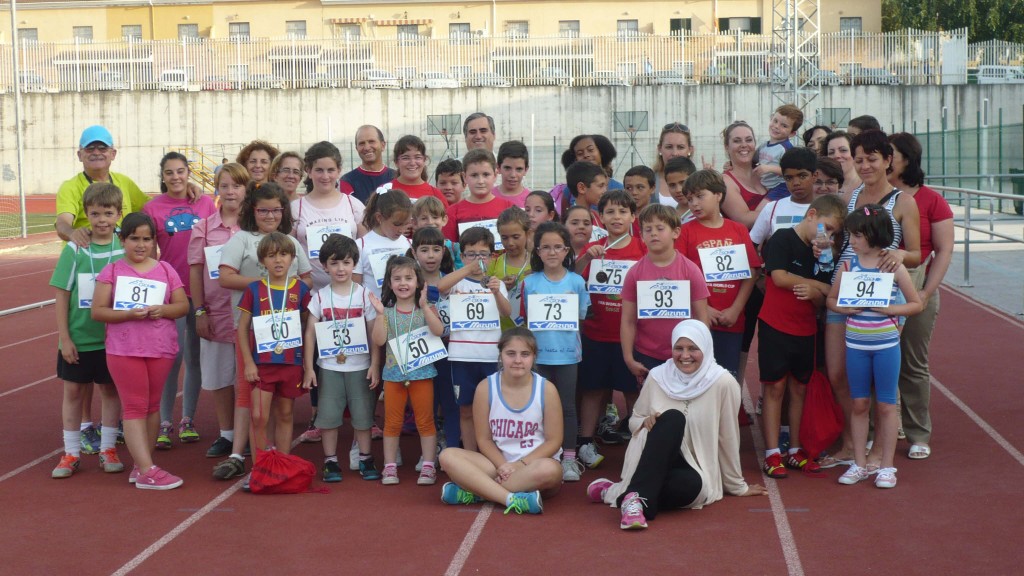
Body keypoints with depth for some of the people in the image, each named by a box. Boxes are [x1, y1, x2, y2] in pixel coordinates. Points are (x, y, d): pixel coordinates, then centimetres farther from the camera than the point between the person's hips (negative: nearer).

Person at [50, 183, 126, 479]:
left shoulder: (125, 249, -6)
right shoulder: (74, 250, -8)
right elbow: (62, 295, -4)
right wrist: (64, 337, -7)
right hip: (78, 337, 0)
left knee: (111, 389, 10)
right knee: (72, 390, 9)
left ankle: (108, 449, 24)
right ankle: (71, 452, 21)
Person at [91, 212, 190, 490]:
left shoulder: (165, 270, 6)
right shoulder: (112, 271, -1)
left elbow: (183, 305, 5)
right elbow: (97, 311, -5)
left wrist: (163, 310, -16)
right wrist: (129, 314, -20)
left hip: (161, 348, 3)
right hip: (124, 349, -3)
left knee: (152, 405, 10)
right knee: (135, 407, -4)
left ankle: (141, 463, 21)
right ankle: (147, 471, -8)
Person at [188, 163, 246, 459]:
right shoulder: (204, 227, 4)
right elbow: (196, 271, 4)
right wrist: (199, 311, -2)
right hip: (217, 314, 2)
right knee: (220, 375, 9)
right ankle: (226, 434, 20)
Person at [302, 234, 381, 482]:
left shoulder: (364, 295, -1)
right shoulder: (320, 297, 0)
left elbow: (374, 333, 0)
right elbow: (310, 333, 0)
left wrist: (375, 365, -6)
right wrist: (308, 368, -5)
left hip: (359, 366, 0)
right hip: (329, 367, 0)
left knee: (362, 415, 5)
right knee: (328, 415, 2)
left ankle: (364, 459, 18)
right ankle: (330, 461, 13)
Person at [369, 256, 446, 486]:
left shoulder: (425, 309, -2)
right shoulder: (387, 312, 2)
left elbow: (438, 331, -19)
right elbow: (379, 340, -8)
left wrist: (424, 306, -26)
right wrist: (379, 313, -17)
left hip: (422, 372, -2)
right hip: (394, 373, 2)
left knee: (425, 421, 4)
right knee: (392, 422, 7)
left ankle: (428, 467, 9)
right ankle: (390, 467, 15)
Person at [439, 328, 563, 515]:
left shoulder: (546, 389, -7)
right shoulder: (486, 387, -4)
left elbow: (553, 441, -5)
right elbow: (484, 439, 0)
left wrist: (520, 464, -16)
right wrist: (502, 466, -18)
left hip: (535, 462, -2)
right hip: (498, 463, 2)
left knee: (550, 470, -38)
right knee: (448, 456, -22)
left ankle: (474, 490, -26)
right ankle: (511, 498, -35)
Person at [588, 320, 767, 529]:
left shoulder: (723, 383, -9)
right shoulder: (657, 376, 0)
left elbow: (728, 438, -3)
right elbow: (634, 420, 12)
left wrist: (737, 486, 5)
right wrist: (646, 422, -12)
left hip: (695, 471, -1)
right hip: (652, 463, 1)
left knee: (691, 485, -39)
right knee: (672, 418, -30)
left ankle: (613, 492, -22)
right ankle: (637, 497, -38)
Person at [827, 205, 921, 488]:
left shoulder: (894, 266, -6)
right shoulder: (848, 265, 2)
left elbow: (916, 304, -1)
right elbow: (831, 299, 11)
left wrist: (888, 309, -16)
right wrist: (845, 308, -11)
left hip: (886, 344, -3)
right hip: (856, 344, 3)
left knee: (886, 404, 4)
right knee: (859, 404, 9)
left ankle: (886, 465, 13)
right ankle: (860, 464, 18)